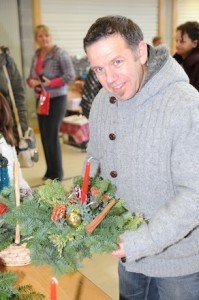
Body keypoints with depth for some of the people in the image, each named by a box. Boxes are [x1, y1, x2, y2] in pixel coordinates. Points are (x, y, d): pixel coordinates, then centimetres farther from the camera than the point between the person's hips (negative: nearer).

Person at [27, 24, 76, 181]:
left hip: (56, 99, -7)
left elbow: (70, 76, -16)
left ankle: (57, 174, 7)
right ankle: (50, 171, 23)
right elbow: (31, 76, 15)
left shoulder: (60, 53, -11)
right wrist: (32, 81, -8)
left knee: (51, 136, -6)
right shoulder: (36, 55, 10)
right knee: (44, 136, 10)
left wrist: (51, 83, -24)